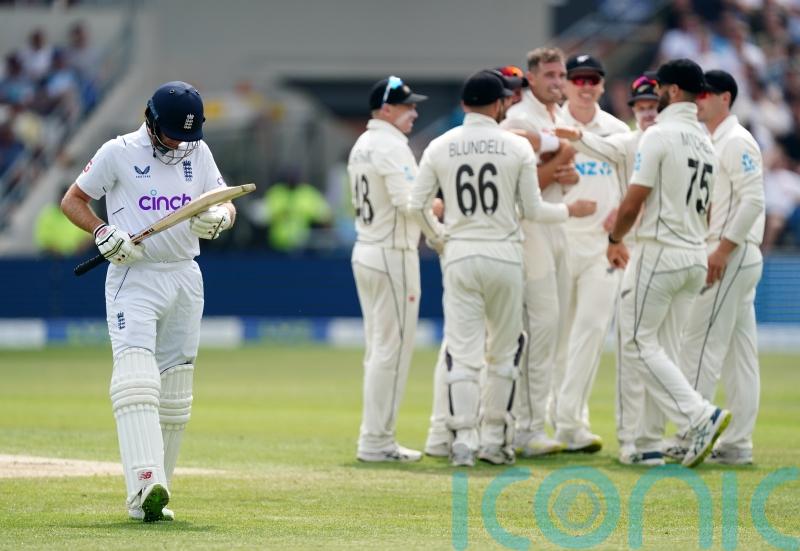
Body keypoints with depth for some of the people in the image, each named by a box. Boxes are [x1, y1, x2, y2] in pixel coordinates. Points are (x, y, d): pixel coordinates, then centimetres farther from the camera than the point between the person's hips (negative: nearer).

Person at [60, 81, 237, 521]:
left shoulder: (198, 153, 9)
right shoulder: (118, 153, -4)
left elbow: (226, 205, 12)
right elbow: (72, 200, 2)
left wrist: (218, 217, -12)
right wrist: (103, 233, -16)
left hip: (185, 278, 5)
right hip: (133, 279, -5)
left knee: (175, 393, 6)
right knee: (136, 377, -21)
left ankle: (154, 494, 12)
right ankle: (144, 486, -34)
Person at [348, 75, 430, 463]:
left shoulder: (361, 146, 14)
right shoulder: (391, 146, -15)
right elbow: (407, 201, -25)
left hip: (365, 252, 10)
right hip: (392, 255, -10)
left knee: (379, 349, 14)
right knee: (393, 348, -6)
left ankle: (374, 437, 15)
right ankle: (377, 441, -5)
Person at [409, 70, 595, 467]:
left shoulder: (439, 148, 1)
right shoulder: (517, 147, -3)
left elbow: (417, 205, 1)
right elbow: (533, 210, -1)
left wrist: (437, 237, 20)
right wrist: (570, 211, 18)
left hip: (459, 255, 1)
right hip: (503, 254, -1)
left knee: (462, 351, 1)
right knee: (504, 351, 12)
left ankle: (463, 439, -8)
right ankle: (494, 440, 13)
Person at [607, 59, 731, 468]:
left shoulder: (660, 135, -12)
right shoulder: (705, 141, 14)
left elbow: (634, 201, -14)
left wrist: (615, 240, 2)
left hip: (659, 251, -8)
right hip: (695, 255, 8)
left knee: (638, 343, -4)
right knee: (663, 348, 11)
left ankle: (699, 416, -18)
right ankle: (649, 444, 11)